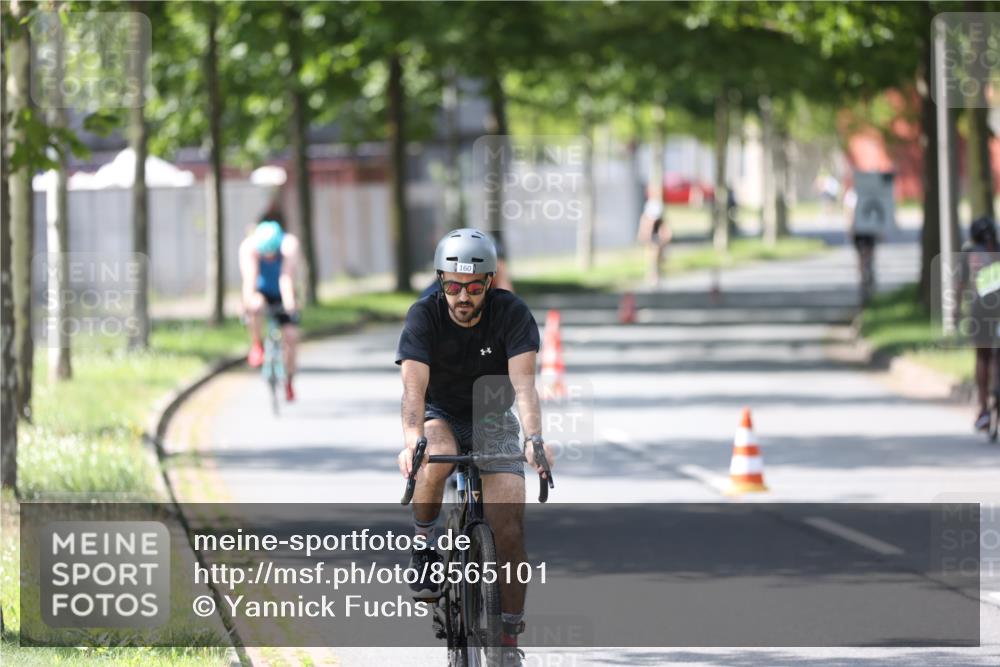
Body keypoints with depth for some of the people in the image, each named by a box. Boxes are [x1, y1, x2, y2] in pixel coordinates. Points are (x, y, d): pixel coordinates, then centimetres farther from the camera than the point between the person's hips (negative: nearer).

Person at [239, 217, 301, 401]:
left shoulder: (289, 244, -26)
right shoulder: (249, 247, -26)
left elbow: (287, 276, -38)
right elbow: (249, 277, -38)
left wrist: (288, 300, -53)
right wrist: (249, 300, -54)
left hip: (281, 296, 1)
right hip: (261, 293, -1)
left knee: (291, 335, -12)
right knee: (256, 305, -37)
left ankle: (288, 382, 7)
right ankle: (256, 345, -13)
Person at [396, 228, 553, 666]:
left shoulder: (512, 313, -18)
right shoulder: (424, 316, -19)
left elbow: (523, 382, -29)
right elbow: (414, 387, -30)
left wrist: (534, 438, -46)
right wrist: (411, 442, -48)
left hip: (492, 420, 0)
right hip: (440, 417, 0)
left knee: (509, 528, -16)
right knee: (438, 456, -37)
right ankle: (424, 546, -12)